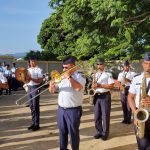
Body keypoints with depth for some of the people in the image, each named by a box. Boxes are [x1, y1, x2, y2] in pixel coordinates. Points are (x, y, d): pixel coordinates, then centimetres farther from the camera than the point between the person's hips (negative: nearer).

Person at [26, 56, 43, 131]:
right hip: (29, 88, 7)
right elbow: (27, 79, 15)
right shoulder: (28, 70, 14)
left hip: (35, 88, -7)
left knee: (36, 106, -4)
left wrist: (31, 78, -22)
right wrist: (26, 78, -7)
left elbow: (40, 80, -13)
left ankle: (37, 124, 4)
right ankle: (33, 123, 20)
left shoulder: (39, 70, -6)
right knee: (31, 106, 10)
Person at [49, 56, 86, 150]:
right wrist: (52, 85, -13)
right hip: (61, 109, 6)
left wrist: (69, 77, -19)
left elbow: (78, 88, -27)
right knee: (62, 132, 16)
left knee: (73, 133, 5)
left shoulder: (79, 76, -6)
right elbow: (52, 90, 10)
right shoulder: (61, 76, 11)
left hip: (73, 110, -5)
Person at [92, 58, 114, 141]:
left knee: (105, 115, 1)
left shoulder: (108, 74, -4)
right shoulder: (94, 75, 13)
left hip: (105, 96, -5)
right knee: (97, 116, 9)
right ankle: (99, 132, 22)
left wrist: (100, 85, -19)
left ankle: (105, 133, 12)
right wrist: (93, 86, -6)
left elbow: (111, 86, -12)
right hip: (96, 96, 5)